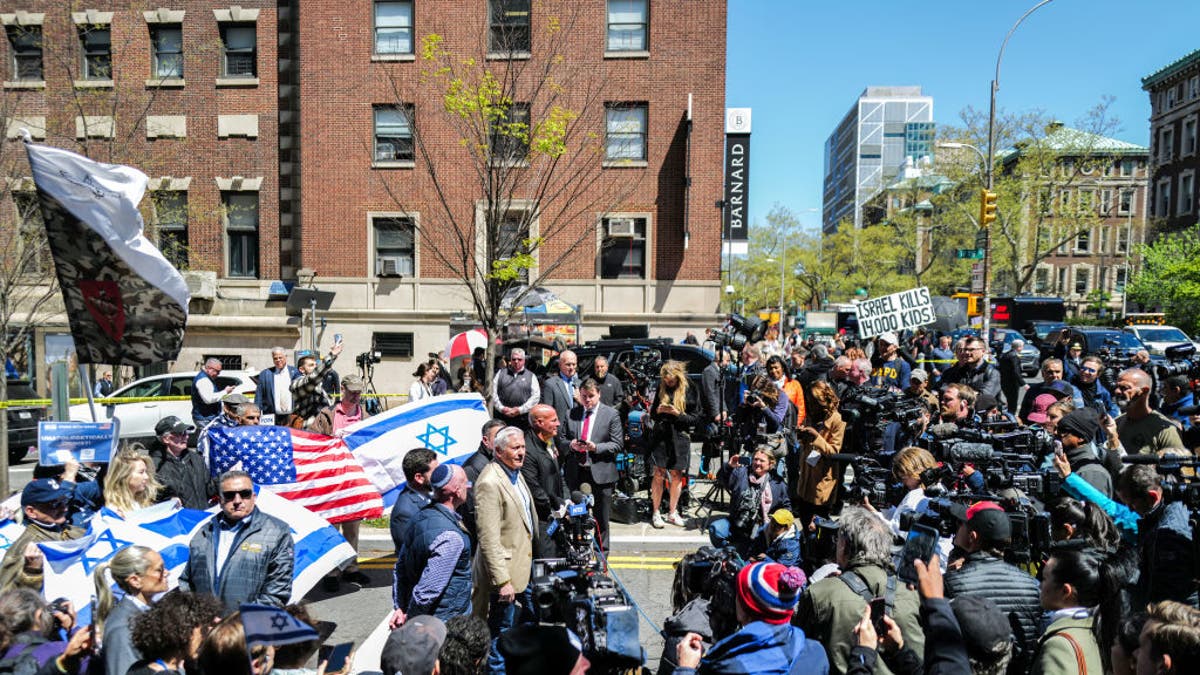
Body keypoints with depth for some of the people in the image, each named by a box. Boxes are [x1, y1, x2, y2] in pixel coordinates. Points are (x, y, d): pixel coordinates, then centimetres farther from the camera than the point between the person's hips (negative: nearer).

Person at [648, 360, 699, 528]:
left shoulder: (689, 391, -1)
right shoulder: (661, 389, 8)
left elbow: (695, 418, -1)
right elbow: (652, 415, 15)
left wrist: (678, 414, -16)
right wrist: (658, 411, -8)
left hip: (680, 437, -1)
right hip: (661, 436, 1)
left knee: (676, 475, 5)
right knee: (659, 474, -1)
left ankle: (673, 513, 17)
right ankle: (656, 513, 7)